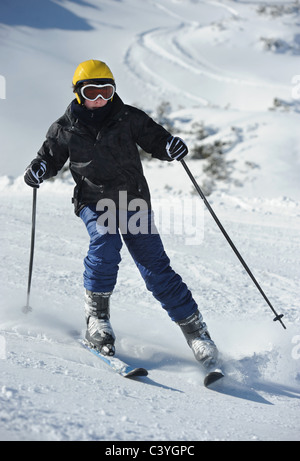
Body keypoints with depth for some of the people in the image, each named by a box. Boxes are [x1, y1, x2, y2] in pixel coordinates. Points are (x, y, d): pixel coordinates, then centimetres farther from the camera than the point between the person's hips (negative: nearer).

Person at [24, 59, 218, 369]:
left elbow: (154, 139, 7)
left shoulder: (128, 119, 2)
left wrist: (171, 147, -15)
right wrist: (38, 170, -8)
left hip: (134, 201, 0)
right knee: (105, 241, -32)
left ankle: (195, 329, 3)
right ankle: (96, 316, -16)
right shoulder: (65, 129, 4)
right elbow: (51, 156, 14)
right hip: (94, 201, 0)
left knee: (155, 267, -6)